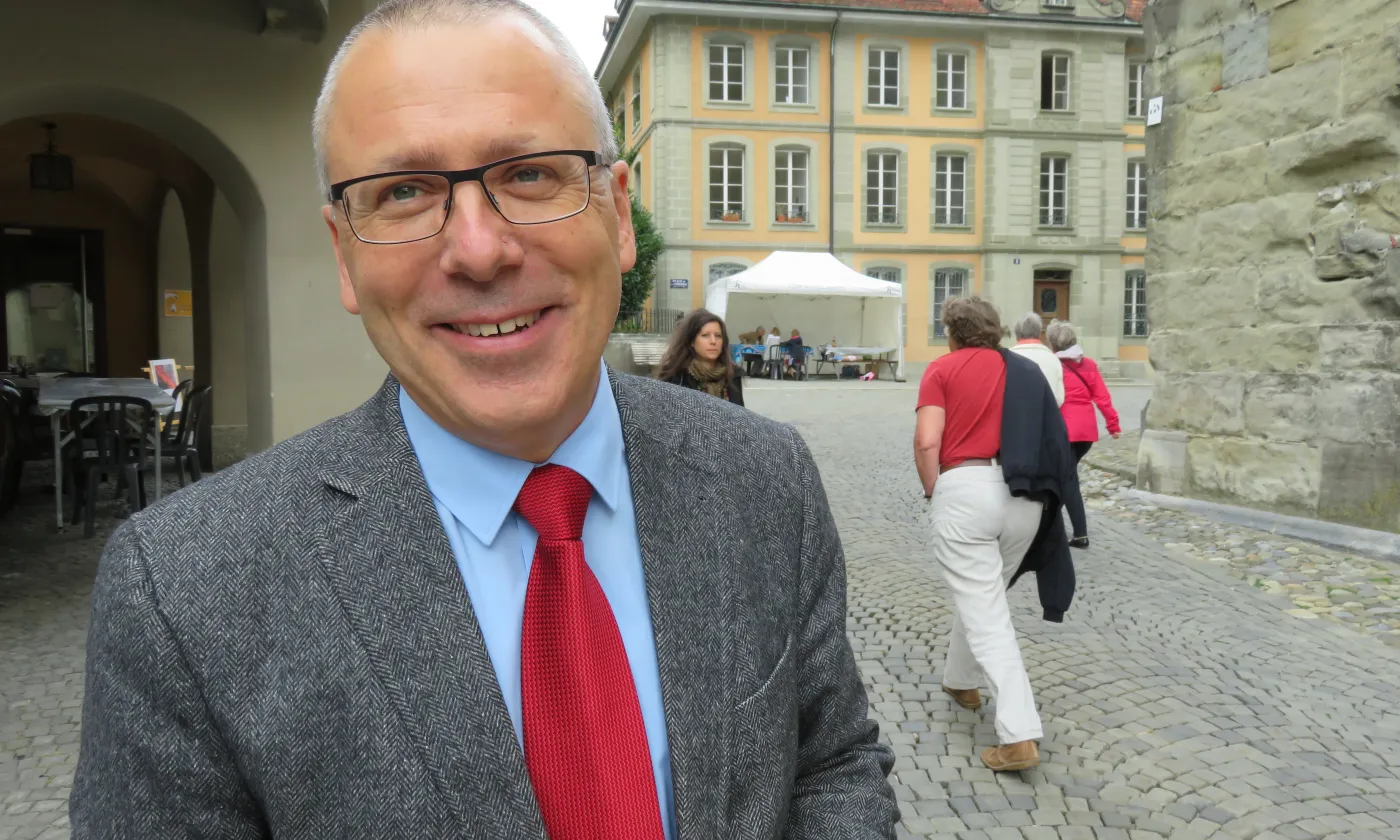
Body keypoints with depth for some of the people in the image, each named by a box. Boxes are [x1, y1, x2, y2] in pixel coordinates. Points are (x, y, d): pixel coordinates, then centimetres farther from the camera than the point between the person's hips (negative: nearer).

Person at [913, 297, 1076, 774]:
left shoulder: (943, 369, 2)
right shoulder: (1027, 371, 15)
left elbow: (927, 442, -9)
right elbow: (1053, 440, 10)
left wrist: (932, 491, 5)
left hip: (964, 489, -5)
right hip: (1025, 495, 5)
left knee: (985, 611, -3)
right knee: (982, 593, 25)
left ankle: (1019, 736, -9)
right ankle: (961, 680, 44)